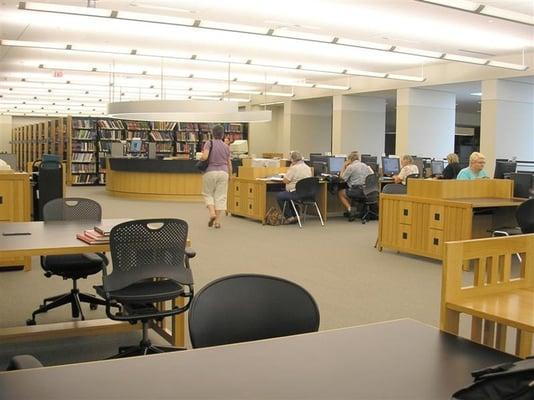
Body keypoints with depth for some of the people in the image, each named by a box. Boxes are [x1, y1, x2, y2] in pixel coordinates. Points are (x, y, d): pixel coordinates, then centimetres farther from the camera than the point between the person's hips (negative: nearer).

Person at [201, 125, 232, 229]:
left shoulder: (209, 143, -4)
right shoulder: (226, 147, 7)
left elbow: (204, 157, -18)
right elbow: (229, 163, 11)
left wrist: (201, 158, 5)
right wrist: (230, 175, 24)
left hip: (210, 172, -2)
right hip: (223, 172, 2)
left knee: (208, 194, 13)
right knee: (220, 196, 4)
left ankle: (212, 213, -9)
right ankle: (217, 221, 2)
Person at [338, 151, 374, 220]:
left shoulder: (350, 167, -7)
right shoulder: (366, 166, 14)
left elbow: (342, 178, -2)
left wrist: (344, 166, 8)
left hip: (357, 191, -7)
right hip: (367, 192, 7)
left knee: (340, 193, 15)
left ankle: (350, 210, -3)